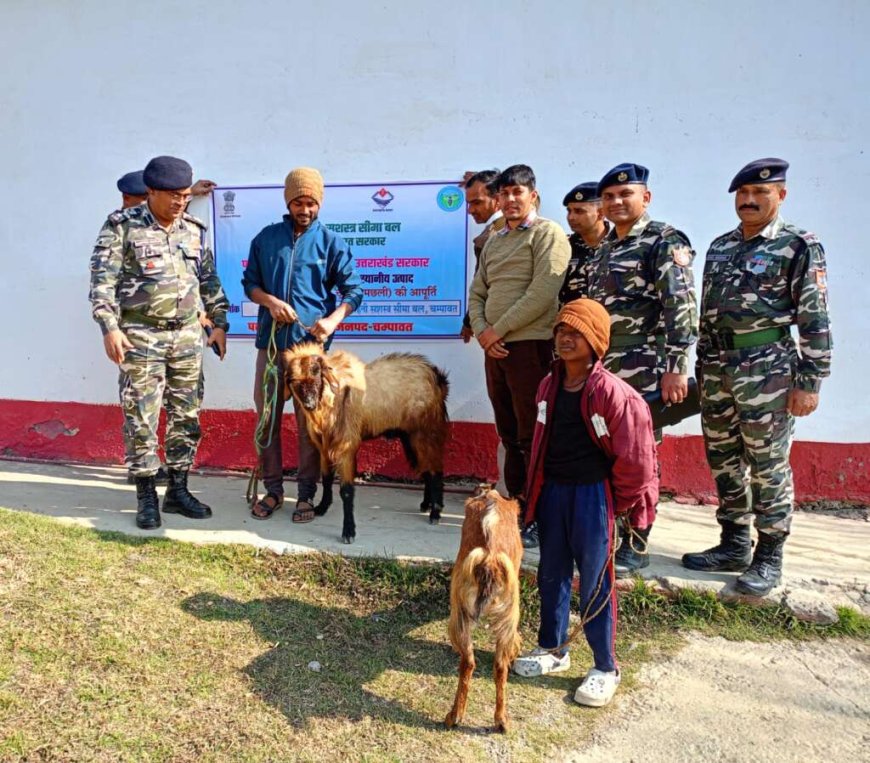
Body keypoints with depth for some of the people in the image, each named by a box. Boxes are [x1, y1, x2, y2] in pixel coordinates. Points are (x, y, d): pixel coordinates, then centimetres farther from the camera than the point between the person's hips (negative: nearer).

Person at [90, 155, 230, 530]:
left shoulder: (193, 229, 9)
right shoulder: (122, 226, -5)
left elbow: (209, 279, 16)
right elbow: (102, 280, -8)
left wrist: (219, 322, 11)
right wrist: (110, 327, -17)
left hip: (187, 334, 5)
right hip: (141, 335, -4)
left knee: (186, 415, 7)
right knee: (141, 418, 0)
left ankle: (178, 490, 19)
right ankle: (146, 496, 12)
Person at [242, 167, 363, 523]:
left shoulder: (332, 243, 2)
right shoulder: (266, 237, 9)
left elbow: (354, 290, -3)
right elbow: (249, 282, 11)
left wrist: (333, 319, -22)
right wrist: (270, 301, -10)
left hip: (311, 344, -2)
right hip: (270, 341, 3)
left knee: (309, 422, 2)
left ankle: (306, 494, 14)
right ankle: (272, 489, 21)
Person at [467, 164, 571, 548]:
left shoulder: (547, 233, -3)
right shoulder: (493, 242, 20)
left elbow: (542, 293, -14)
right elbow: (477, 293, 17)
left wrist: (499, 330, -11)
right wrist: (481, 331, -2)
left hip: (530, 346, -7)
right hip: (495, 348, 7)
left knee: (532, 438, -4)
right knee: (509, 436, 12)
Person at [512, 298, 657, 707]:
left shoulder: (611, 392, -17)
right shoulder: (549, 386, 5)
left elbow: (634, 455, -13)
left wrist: (619, 504, -5)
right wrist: (536, 490, 15)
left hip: (592, 495, -6)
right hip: (552, 492, 6)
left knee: (595, 584, 4)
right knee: (551, 575, 17)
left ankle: (605, 667, 21)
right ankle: (552, 648, 36)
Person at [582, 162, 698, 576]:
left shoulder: (665, 241, -6)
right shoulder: (604, 249, 17)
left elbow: (681, 306, -15)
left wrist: (677, 367, -20)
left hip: (643, 371, -7)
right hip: (599, 368, 7)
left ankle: (636, 546, 13)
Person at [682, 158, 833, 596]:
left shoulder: (799, 247, -5)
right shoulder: (720, 247, 14)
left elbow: (814, 320, -8)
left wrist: (809, 382, -12)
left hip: (766, 370, -6)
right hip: (717, 369, 7)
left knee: (768, 465, 1)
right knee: (723, 461, 12)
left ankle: (769, 558, 15)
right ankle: (733, 545, 26)